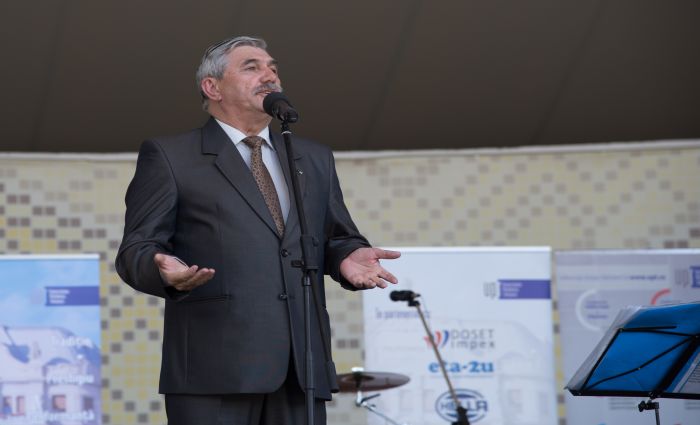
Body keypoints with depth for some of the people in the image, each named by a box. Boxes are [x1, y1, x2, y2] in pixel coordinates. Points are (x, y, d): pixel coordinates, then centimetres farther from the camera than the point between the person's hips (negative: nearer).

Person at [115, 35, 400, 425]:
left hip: (301, 364, 5)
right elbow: (136, 248, 2)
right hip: (215, 363, -5)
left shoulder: (315, 160, 23)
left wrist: (348, 256, 2)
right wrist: (164, 269, -21)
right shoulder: (169, 156, 7)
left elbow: (337, 237, 26)